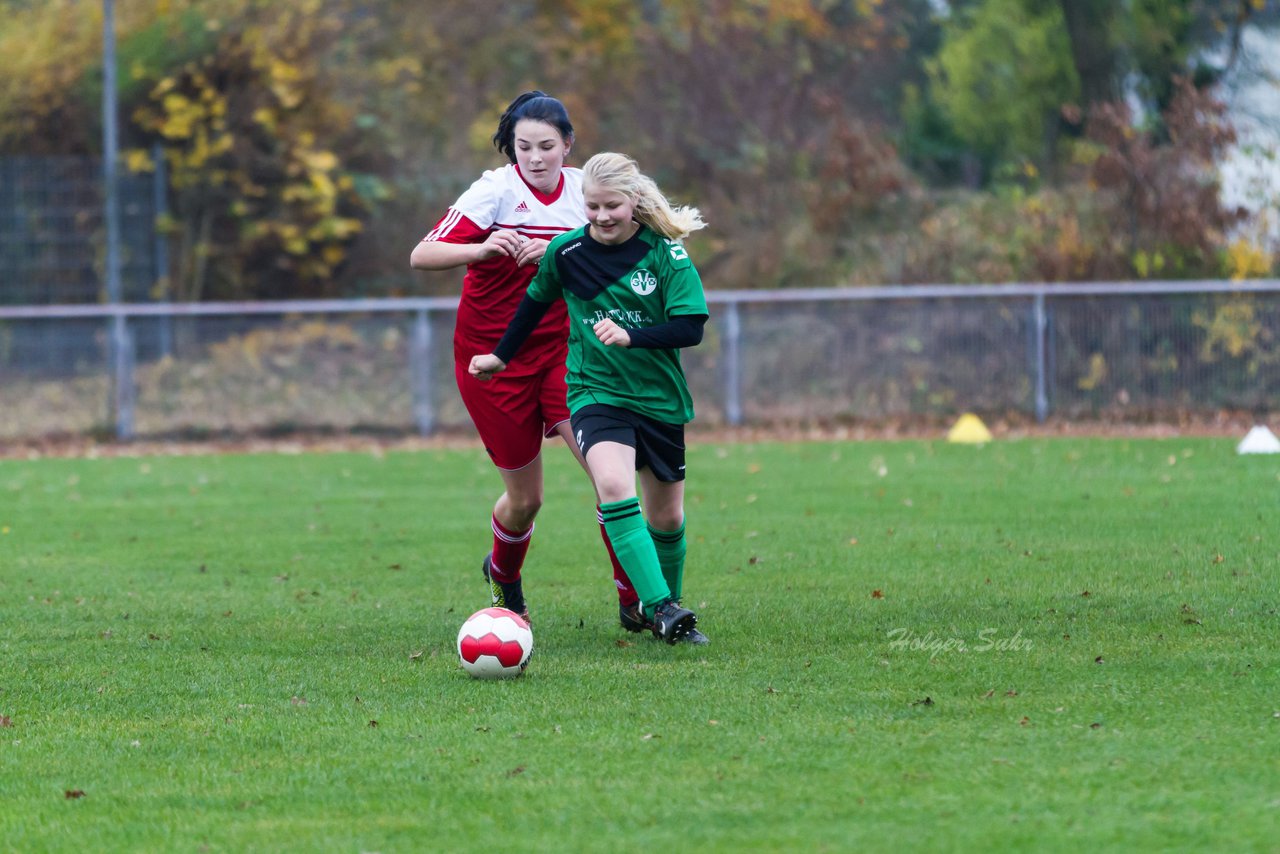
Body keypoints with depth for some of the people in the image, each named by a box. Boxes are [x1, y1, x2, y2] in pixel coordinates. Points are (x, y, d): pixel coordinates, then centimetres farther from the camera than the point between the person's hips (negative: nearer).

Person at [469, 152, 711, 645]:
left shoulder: (665, 253, -8)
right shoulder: (566, 252, -4)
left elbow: (691, 328, -14)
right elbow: (537, 302, 15)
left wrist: (630, 336, -28)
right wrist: (501, 356, 22)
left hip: (660, 398, 1)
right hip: (595, 393, -1)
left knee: (666, 519, 10)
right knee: (615, 488, -27)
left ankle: (671, 609, 35)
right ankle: (659, 608, -32)